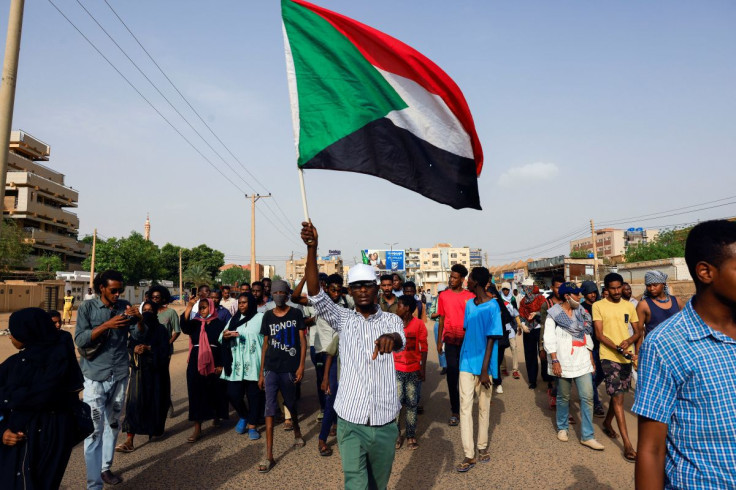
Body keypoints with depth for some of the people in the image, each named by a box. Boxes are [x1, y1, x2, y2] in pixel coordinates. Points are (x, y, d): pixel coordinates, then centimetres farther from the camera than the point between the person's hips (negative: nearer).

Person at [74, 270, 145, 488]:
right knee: (94, 430, -3)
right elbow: (80, 340, -15)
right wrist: (107, 325, -27)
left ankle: (105, 468, 30)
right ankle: (94, 483, 4)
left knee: (113, 425, 15)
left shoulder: (125, 306, 3)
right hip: (95, 376, -4)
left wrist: (139, 320, -20)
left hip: (119, 375, 4)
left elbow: (139, 335, 0)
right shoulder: (87, 307, -6)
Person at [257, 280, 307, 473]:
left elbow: (302, 341, -3)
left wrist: (301, 366, -11)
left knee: (290, 404, 16)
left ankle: (297, 431, 47)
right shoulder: (267, 316, 4)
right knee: (270, 408, -4)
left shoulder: (296, 314, -3)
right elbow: (265, 345, 8)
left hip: (290, 368, -1)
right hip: (271, 369, 2)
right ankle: (269, 456, 1)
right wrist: (261, 372, 6)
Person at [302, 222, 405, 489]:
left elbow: (400, 340, -22)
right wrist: (312, 248, -27)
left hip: (384, 422, 1)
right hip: (350, 421, -1)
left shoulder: (392, 320, 1)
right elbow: (315, 294, -14)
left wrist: (390, 338, -48)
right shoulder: (343, 319, 1)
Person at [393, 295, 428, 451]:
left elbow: (423, 347, 1)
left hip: (414, 370, 0)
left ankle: (411, 436, 18)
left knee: (411, 404, 7)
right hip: (396, 369, 1)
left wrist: (423, 367, -2)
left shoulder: (419, 324, -3)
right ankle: (396, 435, 13)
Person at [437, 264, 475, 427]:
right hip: (450, 340, 1)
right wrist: (439, 341, 7)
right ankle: (455, 411, 8)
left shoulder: (470, 296, -1)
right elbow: (441, 320, 8)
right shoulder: (443, 296, 4)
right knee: (452, 375, 0)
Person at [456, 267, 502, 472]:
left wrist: (484, 370, -15)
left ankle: (482, 446, 30)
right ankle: (469, 455, 7)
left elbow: (492, 339, -13)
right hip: (467, 363, 5)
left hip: (483, 365, -4)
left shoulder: (492, 306, -12)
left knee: (484, 407, 11)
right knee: (465, 406, 0)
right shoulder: (469, 304, 6)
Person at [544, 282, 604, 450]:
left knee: (587, 397, -1)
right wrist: (554, 361, -16)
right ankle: (562, 428, 29)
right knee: (563, 397, 9)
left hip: (582, 361, 4)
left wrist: (591, 358, 11)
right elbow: (549, 339, -10)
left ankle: (587, 436, 7)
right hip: (564, 362, -4)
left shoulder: (581, 312, 9)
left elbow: (587, 336, 13)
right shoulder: (554, 314, -6)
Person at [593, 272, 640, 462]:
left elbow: (637, 331, 9)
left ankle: (607, 422, 40)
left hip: (627, 357, 5)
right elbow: (599, 334, -10)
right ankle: (627, 444, -4)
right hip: (609, 356, -5)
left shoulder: (629, 306, 7)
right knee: (618, 397, -7)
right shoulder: (598, 306, -5)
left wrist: (628, 342, -12)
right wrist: (618, 349, -22)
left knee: (618, 393, 16)